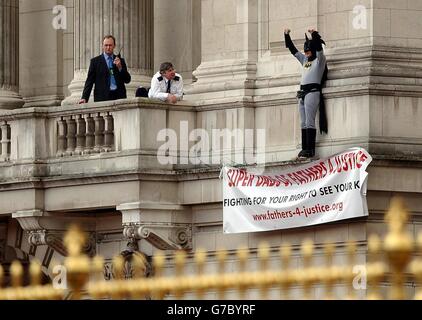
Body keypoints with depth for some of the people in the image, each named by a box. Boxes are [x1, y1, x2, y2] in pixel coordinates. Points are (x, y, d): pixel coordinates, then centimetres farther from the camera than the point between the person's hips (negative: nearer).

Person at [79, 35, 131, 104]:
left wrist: (120, 67, -5)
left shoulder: (120, 61, 15)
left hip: (119, 97, 2)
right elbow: (89, 81, 4)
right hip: (102, 98, -2)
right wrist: (84, 98, -6)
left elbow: (127, 80, 11)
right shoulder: (95, 61, 8)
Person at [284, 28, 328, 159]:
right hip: (302, 93, 8)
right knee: (303, 123, 3)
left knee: (309, 121, -13)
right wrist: (287, 36, 19)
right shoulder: (305, 60, 21)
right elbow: (293, 50, 26)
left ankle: (310, 150, -17)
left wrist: (314, 35, -26)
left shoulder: (319, 60, 2)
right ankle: (304, 149, 2)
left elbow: (319, 48, -15)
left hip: (313, 91, -8)